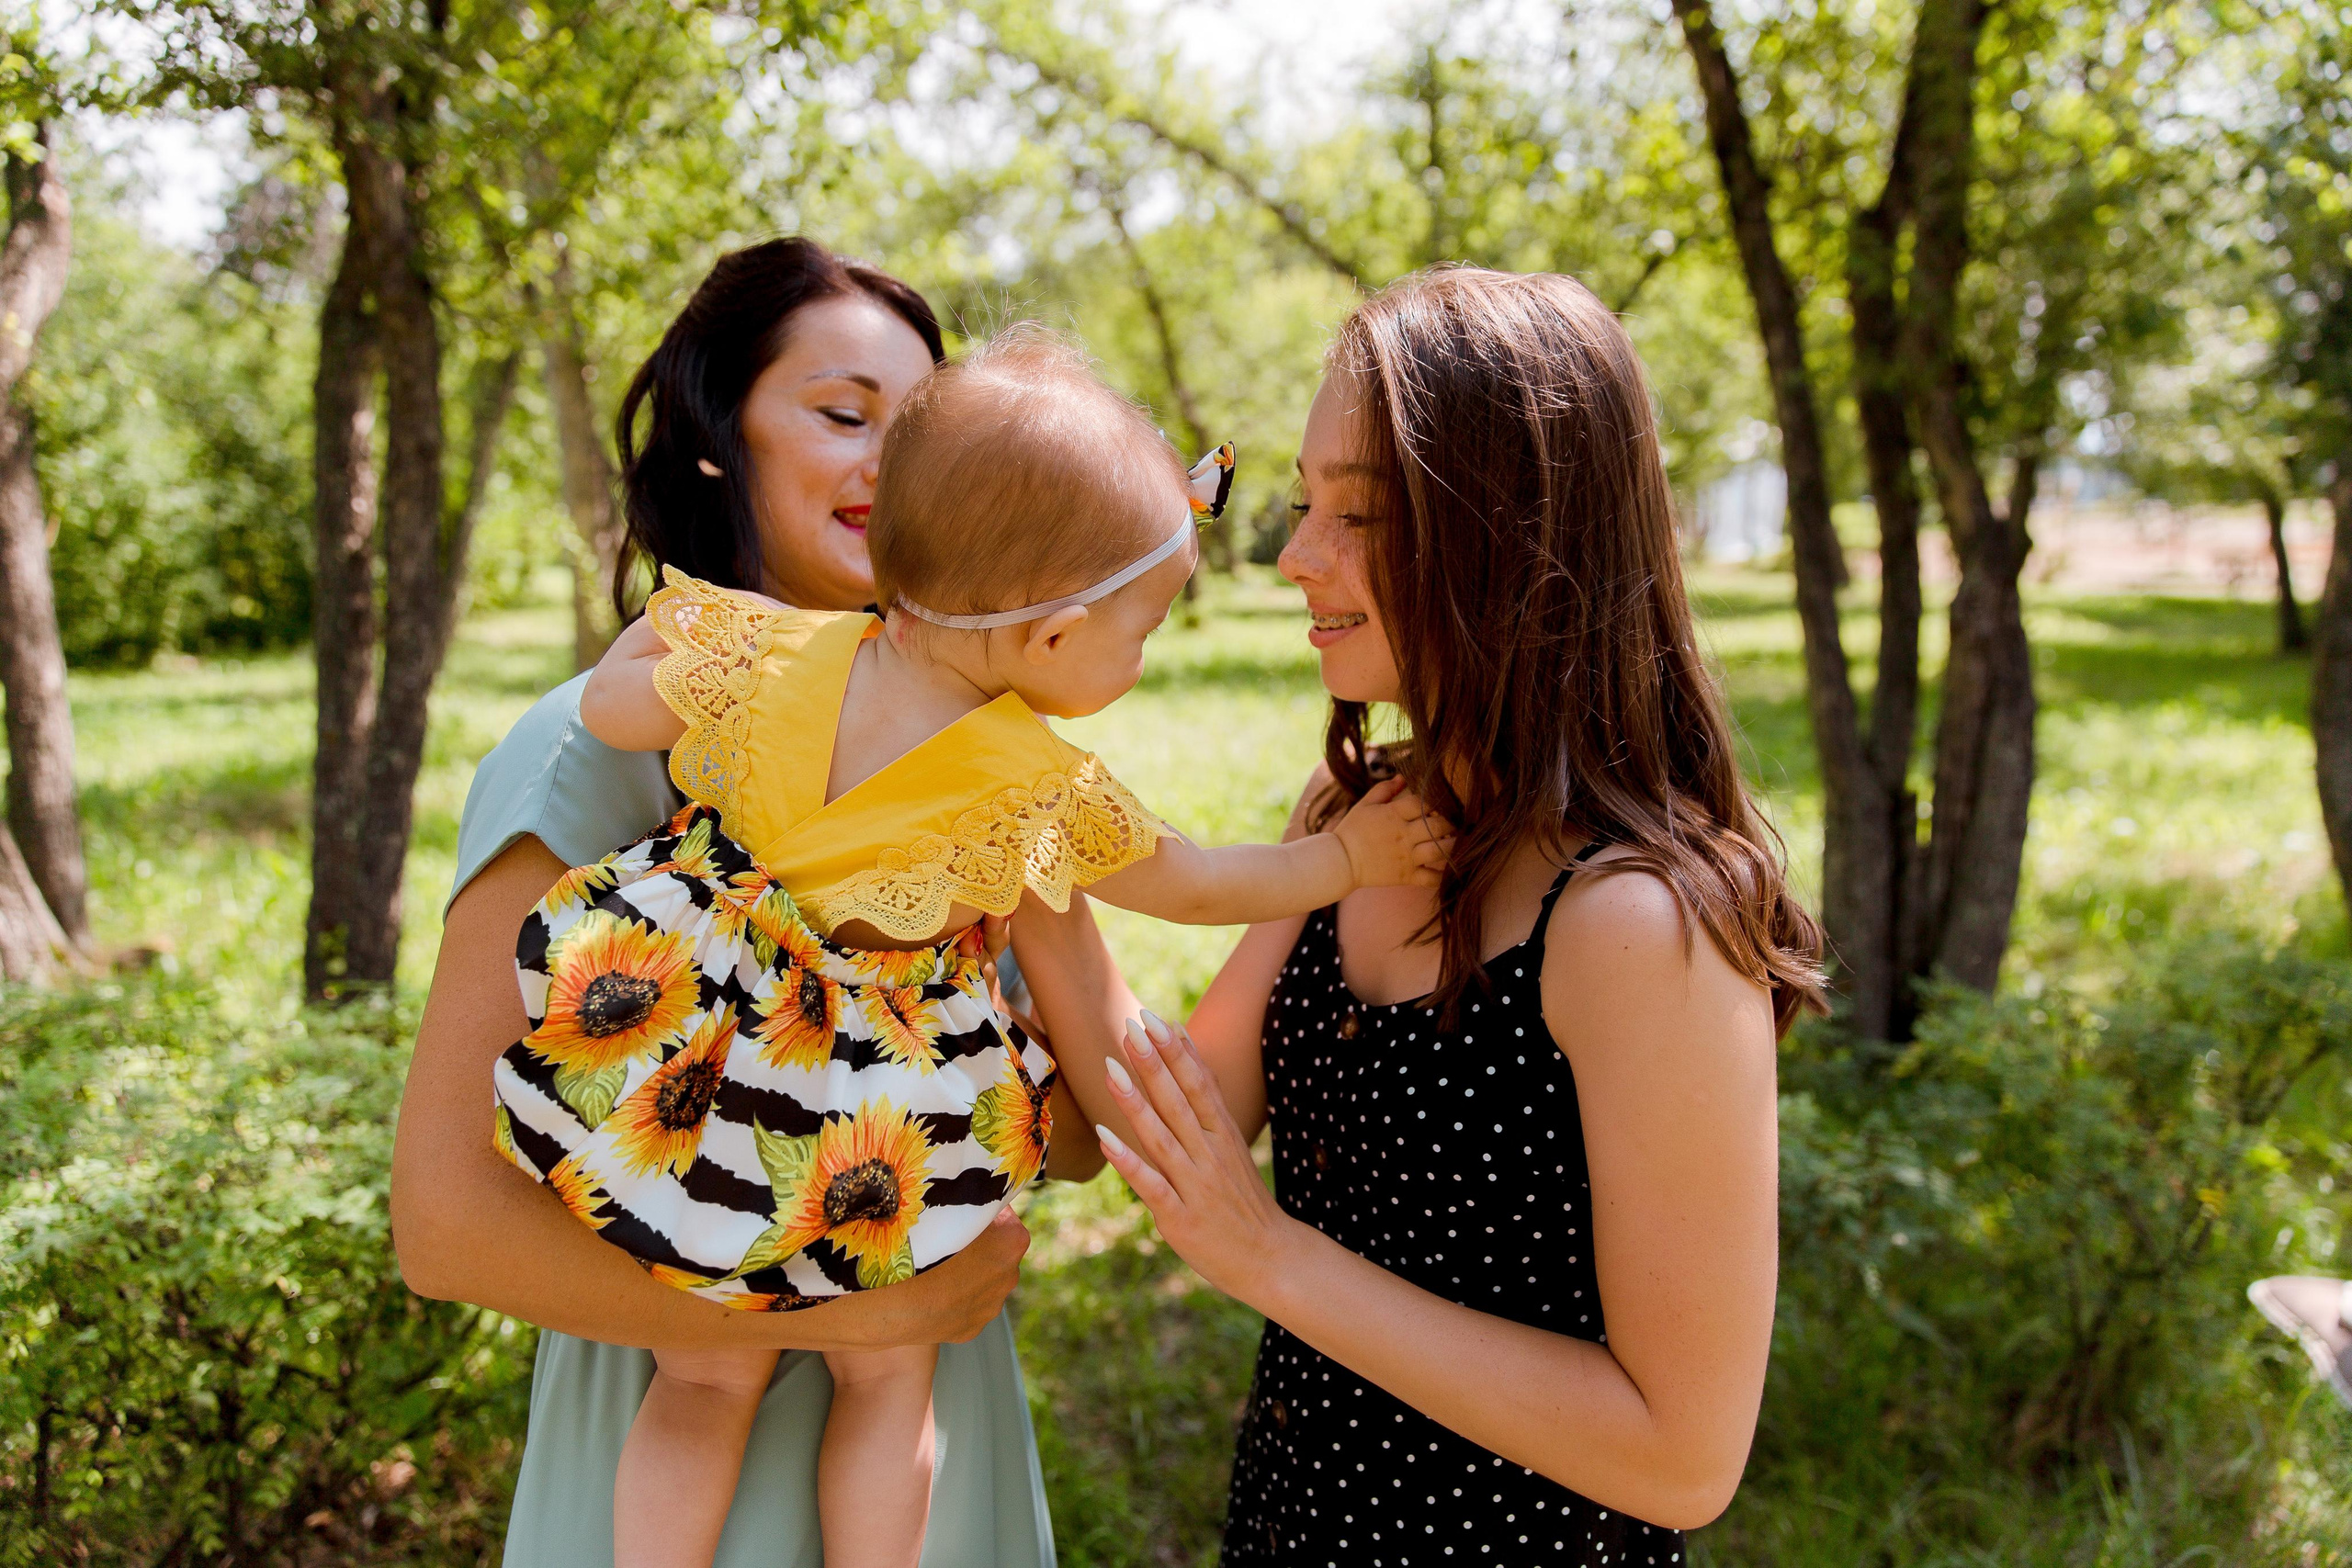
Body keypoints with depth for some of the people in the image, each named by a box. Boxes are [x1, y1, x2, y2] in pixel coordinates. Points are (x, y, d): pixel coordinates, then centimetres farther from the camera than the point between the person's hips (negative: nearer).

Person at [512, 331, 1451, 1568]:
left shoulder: (767, 654, -13)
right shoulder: (1044, 799, -19)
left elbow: (605, 708, 3)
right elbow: (1204, 887, -4)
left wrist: (675, 619, 20)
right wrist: (1349, 857, 10)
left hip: (678, 1081, 3)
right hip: (872, 1128, -3)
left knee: (705, 1380, 22)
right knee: (887, 1375, 23)